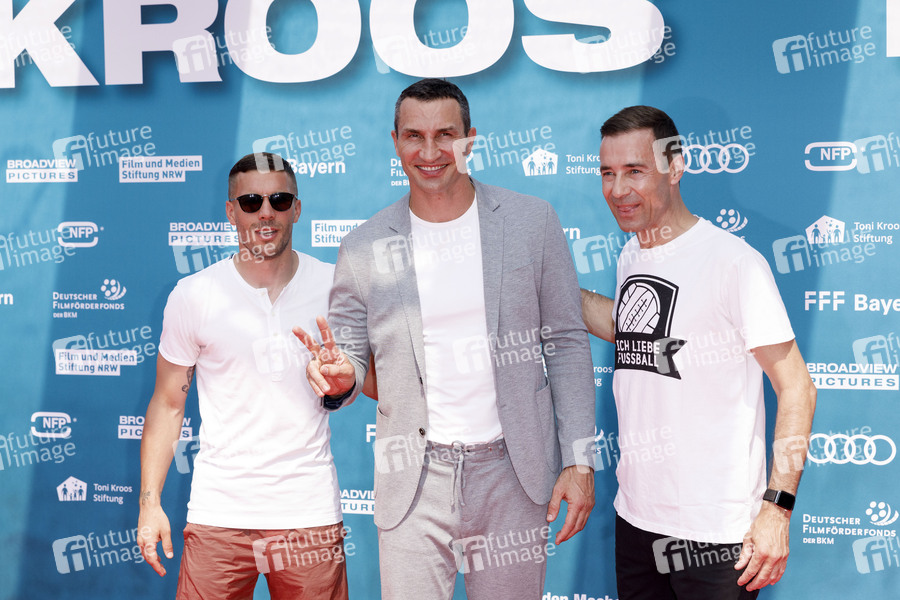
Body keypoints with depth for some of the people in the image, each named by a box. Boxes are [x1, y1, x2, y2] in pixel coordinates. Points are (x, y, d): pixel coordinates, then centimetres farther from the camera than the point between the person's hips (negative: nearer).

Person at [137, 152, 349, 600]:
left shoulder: (334, 287, 1)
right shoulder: (192, 295, -1)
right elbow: (167, 405, 5)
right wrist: (149, 501, 0)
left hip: (310, 512, 1)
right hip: (218, 513, 0)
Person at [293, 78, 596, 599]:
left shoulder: (533, 221, 0)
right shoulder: (364, 248, 1)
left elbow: (566, 343, 3)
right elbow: (351, 357, 9)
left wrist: (578, 460, -2)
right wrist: (339, 377, -16)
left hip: (511, 475, 0)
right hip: (413, 479, 0)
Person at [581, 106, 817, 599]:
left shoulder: (733, 260, -15)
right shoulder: (631, 257, 7)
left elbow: (796, 387, -13)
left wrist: (777, 507, -18)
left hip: (716, 530, -7)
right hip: (634, 517, 7)